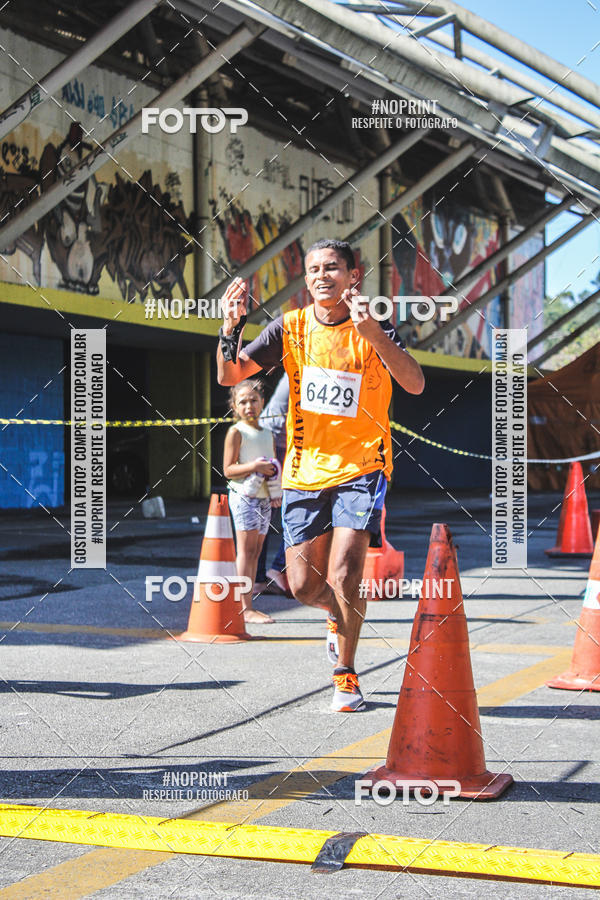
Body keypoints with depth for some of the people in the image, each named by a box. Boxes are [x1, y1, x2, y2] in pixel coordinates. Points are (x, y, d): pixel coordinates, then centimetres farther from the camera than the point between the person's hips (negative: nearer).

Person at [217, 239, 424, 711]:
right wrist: (231, 325, -17)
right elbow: (229, 375, 0)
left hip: (361, 467, -3)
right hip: (305, 470, 3)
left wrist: (372, 332, -34)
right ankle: (341, 616, 38)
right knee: (304, 586, 2)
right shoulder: (291, 327, 2)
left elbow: (415, 384, -22)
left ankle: (346, 675, 2)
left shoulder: (373, 327, -7)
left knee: (343, 574, -18)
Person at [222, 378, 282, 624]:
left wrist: (277, 492, 6)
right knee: (246, 550, -9)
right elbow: (228, 470, -8)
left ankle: (249, 606, 12)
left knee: (255, 551, 7)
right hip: (244, 496, -6)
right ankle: (245, 608, -9)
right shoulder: (236, 432, -4)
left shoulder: (267, 434, 15)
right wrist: (253, 467, -21)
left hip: (264, 498, 6)